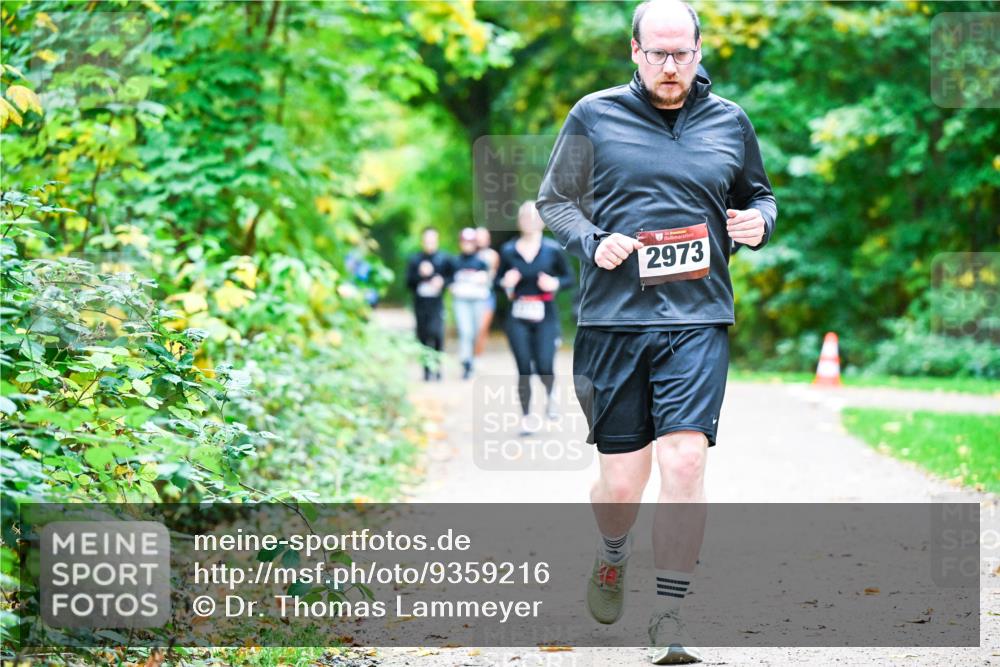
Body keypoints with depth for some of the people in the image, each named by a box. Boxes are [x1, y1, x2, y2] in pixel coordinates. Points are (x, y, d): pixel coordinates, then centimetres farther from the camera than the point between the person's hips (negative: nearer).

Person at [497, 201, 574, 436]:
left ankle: (549, 396, 24)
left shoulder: (552, 249, -2)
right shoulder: (508, 250, 1)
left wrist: (555, 283, -14)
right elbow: (498, 280, 9)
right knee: (524, 370, -1)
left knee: (544, 367, -10)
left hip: (546, 316, -1)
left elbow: (569, 277, 6)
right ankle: (526, 416, 12)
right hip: (518, 319, 1)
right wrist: (506, 283, -13)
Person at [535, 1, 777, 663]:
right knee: (621, 478, 4)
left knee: (685, 459, -14)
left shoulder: (730, 122, 9)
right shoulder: (594, 117, 4)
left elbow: (759, 195, 23)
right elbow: (554, 200, 11)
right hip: (613, 318, 0)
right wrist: (592, 241, -9)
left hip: (699, 318, 0)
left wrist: (758, 221, 0)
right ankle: (612, 557, 39)